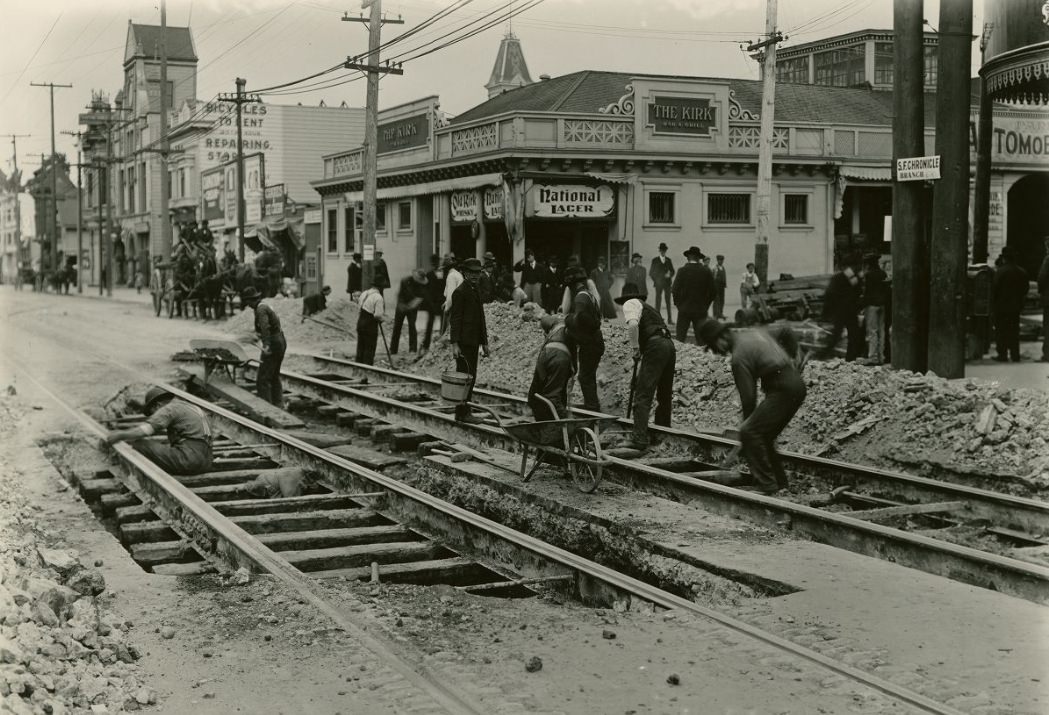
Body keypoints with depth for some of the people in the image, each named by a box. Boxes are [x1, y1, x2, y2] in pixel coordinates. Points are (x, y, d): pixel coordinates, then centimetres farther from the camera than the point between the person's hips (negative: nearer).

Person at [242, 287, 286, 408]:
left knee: (262, 379, -8)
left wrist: (266, 344, -43)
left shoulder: (260, 309, -16)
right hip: (280, 342, 10)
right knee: (274, 377, 21)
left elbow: (265, 326, -32)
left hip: (273, 345, -10)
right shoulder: (265, 307, 15)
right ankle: (279, 404, 26)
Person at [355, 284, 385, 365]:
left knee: (361, 346, 17)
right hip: (370, 325, -8)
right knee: (369, 348, 2)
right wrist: (381, 319, -3)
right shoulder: (378, 298, -19)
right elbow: (378, 315, -24)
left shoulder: (364, 294, 7)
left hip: (360, 322, 8)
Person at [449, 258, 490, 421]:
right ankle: (462, 412, -8)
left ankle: (464, 410, 17)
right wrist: (454, 344, -19)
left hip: (473, 342, 9)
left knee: (470, 376, 11)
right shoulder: (460, 292, -9)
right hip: (464, 342, -9)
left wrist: (484, 343, 20)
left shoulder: (475, 292, 18)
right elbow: (455, 319, -14)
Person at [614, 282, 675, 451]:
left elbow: (632, 324, -16)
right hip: (669, 345, 9)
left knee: (643, 395, -12)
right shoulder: (648, 307, 34)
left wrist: (635, 349, -6)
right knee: (664, 395, 19)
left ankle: (639, 439, -20)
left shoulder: (630, 304, 8)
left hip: (655, 347, -9)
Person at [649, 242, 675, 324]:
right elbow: (651, 273, 6)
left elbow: (672, 271, 15)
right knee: (658, 301, -4)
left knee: (668, 301, -2)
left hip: (667, 283, 2)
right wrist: (655, 280, -4)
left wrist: (670, 275, -6)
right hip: (659, 284, -2)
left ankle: (669, 319, -3)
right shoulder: (655, 260, 4)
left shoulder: (668, 260, 11)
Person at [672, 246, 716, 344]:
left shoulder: (682, 271, -8)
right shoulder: (706, 271, -2)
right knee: (701, 338, 5)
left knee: (680, 339, 3)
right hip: (701, 310, 2)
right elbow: (712, 291, 2)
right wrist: (705, 306, 13)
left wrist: (678, 305, 6)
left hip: (684, 310, -2)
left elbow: (675, 290, -8)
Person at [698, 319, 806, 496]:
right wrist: (792, 357, 26)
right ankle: (779, 482, 22)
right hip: (796, 383, 10)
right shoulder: (754, 332, 15)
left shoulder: (739, 357, -13)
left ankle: (766, 484, -14)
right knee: (763, 436, 16)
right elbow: (786, 332, 27)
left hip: (783, 389, -10)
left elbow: (748, 395, -12)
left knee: (750, 432, -12)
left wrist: (747, 423, -1)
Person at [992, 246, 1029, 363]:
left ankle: (1002, 354, 2)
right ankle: (1015, 355, 11)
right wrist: (1021, 302, 17)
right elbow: (1025, 290, 7)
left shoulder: (1000, 271, -15)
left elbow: (995, 288, -14)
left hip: (1001, 306, -5)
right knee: (1014, 331, 11)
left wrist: (993, 302, -2)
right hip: (1016, 306, 5)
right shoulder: (1022, 272, 3)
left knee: (1001, 331, 2)